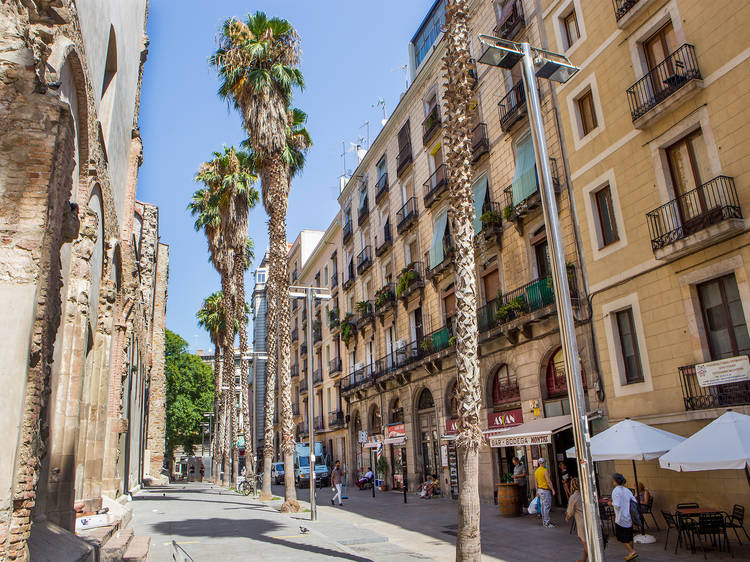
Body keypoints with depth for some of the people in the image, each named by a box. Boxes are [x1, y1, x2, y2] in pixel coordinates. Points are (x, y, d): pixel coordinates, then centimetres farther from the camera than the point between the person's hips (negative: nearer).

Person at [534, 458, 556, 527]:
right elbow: (549, 481, -17)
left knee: (543, 506, 14)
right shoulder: (545, 470, -14)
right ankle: (547, 523, -4)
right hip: (545, 490, -8)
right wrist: (553, 490, -11)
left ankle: (544, 521, 19)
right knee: (547, 506, -5)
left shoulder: (536, 471, 9)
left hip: (540, 490, 8)